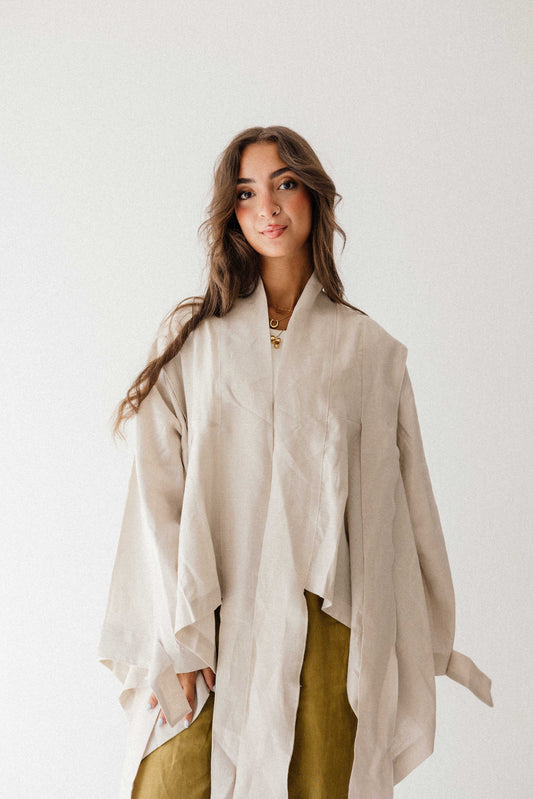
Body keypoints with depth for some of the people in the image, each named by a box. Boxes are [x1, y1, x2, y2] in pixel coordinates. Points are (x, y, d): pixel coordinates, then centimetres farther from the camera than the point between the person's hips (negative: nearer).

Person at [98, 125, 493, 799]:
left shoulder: (368, 349, 5)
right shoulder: (191, 337, 5)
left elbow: (399, 505, 7)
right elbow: (158, 492, -1)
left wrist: (424, 648, 10)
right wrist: (177, 638, -9)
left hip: (323, 629, 1)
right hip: (207, 620, 0)